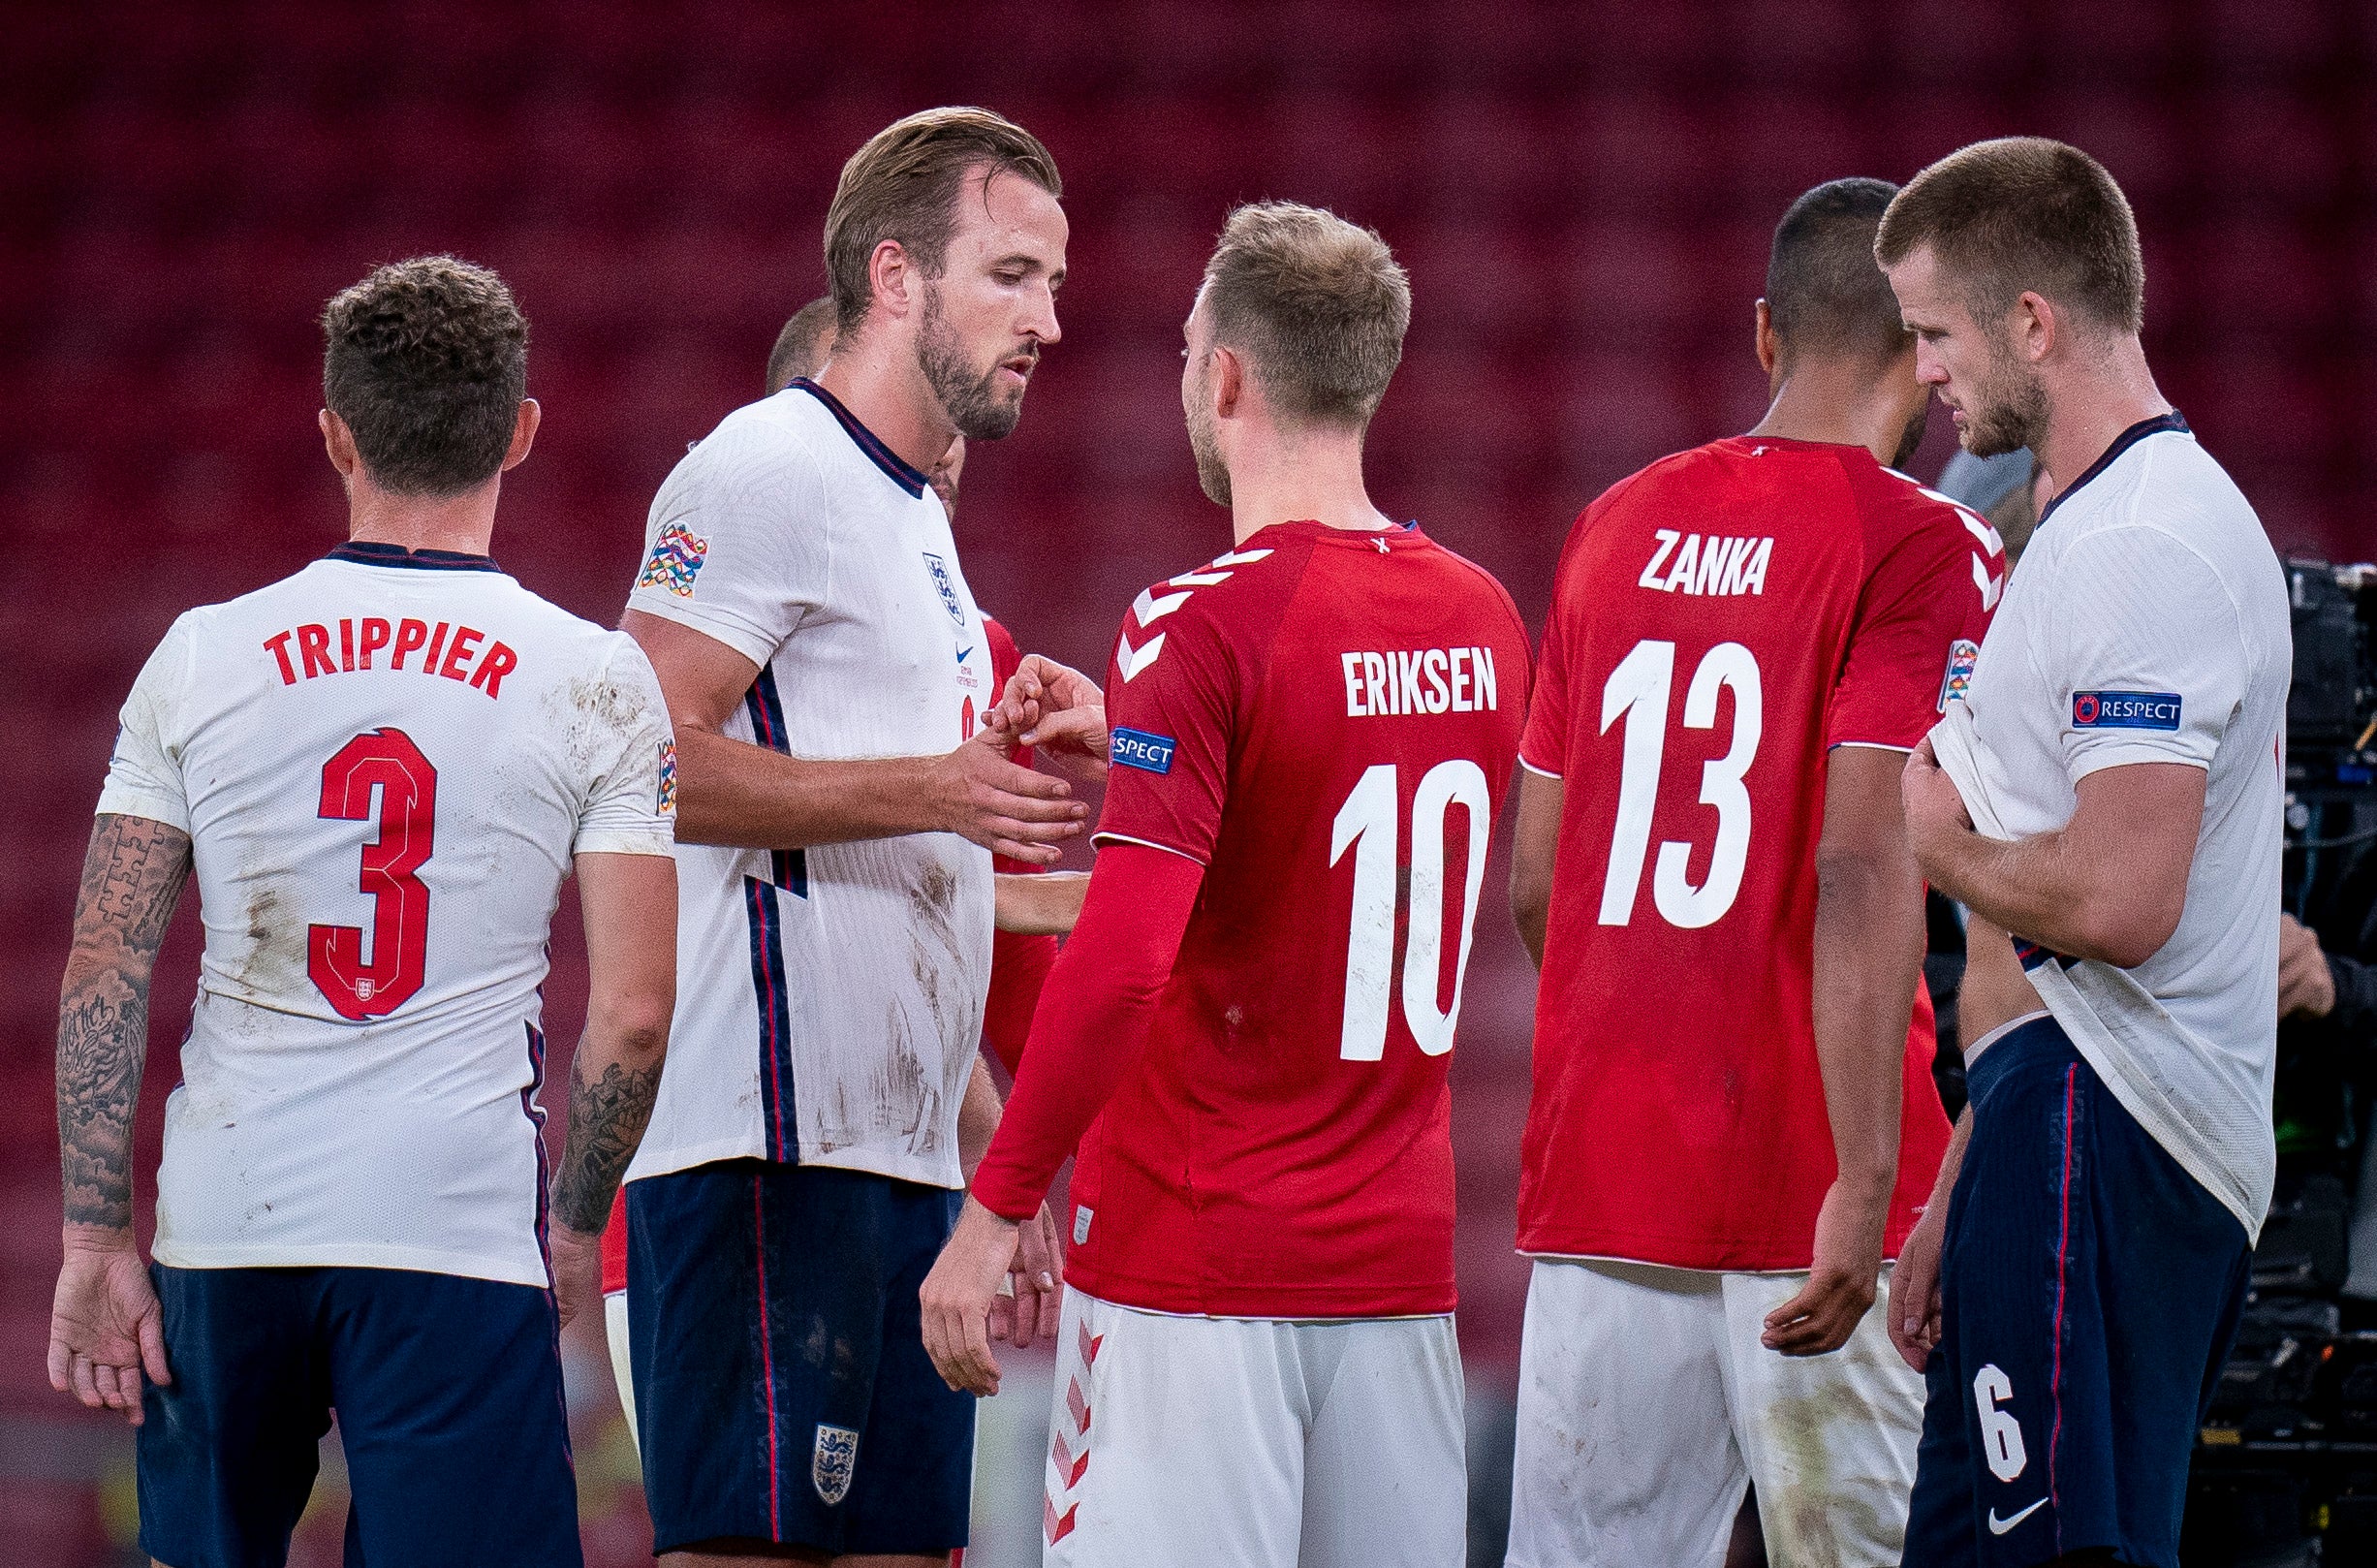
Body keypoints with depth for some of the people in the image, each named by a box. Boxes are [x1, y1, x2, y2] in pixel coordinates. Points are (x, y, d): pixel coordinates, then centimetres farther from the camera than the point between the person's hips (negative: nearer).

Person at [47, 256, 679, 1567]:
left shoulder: (201, 657, 4)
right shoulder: (596, 683, -1)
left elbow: (104, 975, 2)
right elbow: (630, 1015, -4)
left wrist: (95, 1242, 6)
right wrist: (573, 1225, 10)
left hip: (226, 1217, 3)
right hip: (459, 1233, -3)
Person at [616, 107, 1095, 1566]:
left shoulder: (914, 517, 24)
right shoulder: (768, 472, -6)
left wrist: (996, 1159, 23)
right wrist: (929, 791, -19)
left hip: (906, 1168, 10)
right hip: (772, 1159, -10)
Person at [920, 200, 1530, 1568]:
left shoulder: (1205, 625, -13)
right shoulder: (1481, 620, 8)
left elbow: (1121, 960, -20)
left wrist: (995, 1211, -15)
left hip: (1192, 1264, -7)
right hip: (1400, 1253, 7)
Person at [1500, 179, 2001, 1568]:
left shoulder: (1617, 527, 13)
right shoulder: (1926, 551, -7)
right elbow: (1865, 864, -18)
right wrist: (1866, 1181, -21)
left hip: (1598, 1172, 6)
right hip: (1805, 1182, -6)